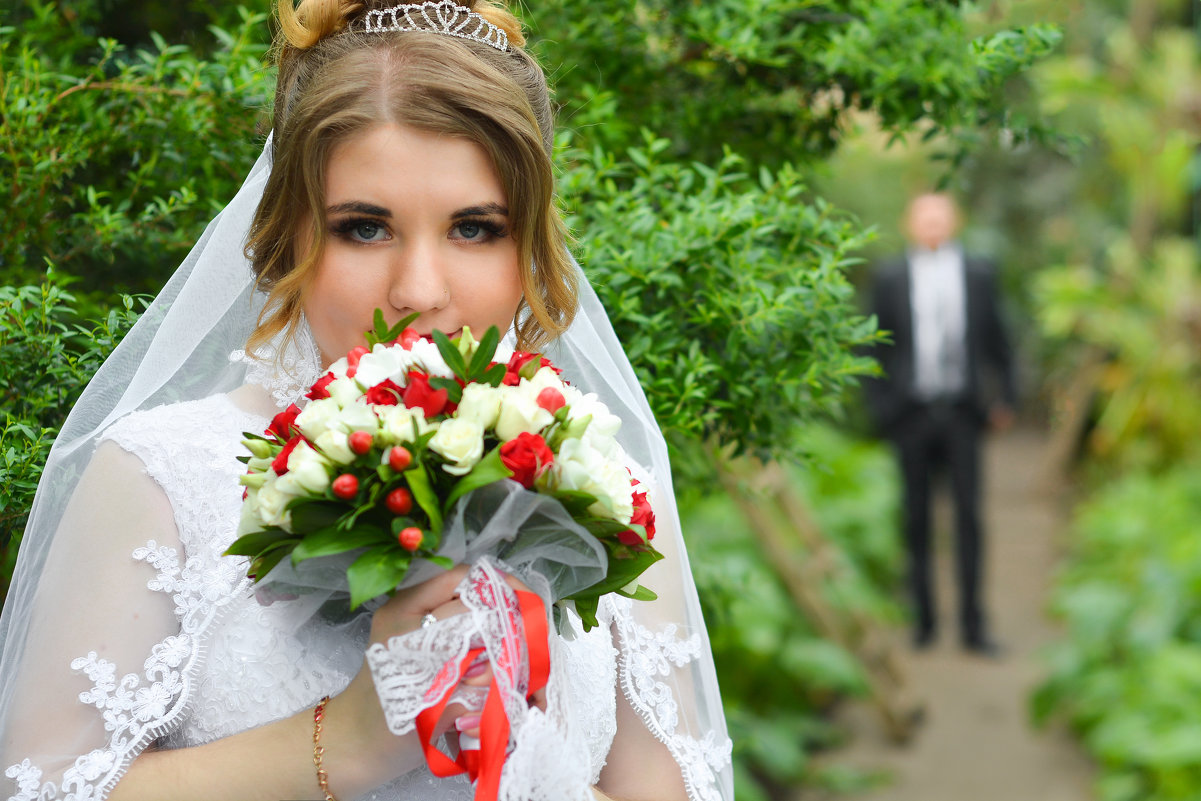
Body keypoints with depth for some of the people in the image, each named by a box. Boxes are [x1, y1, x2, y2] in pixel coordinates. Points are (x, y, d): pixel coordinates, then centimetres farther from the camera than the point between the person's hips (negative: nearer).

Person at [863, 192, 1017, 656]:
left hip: (962, 412, 0)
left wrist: (1005, 397, 11)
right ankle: (923, 619, 14)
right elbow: (877, 347, 6)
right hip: (911, 412, 0)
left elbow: (996, 340, 13)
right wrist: (880, 409, 1)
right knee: (917, 520, 5)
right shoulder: (890, 278, 5)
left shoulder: (977, 274, 9)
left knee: (968, 516, -3)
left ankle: (973, 624, 1)